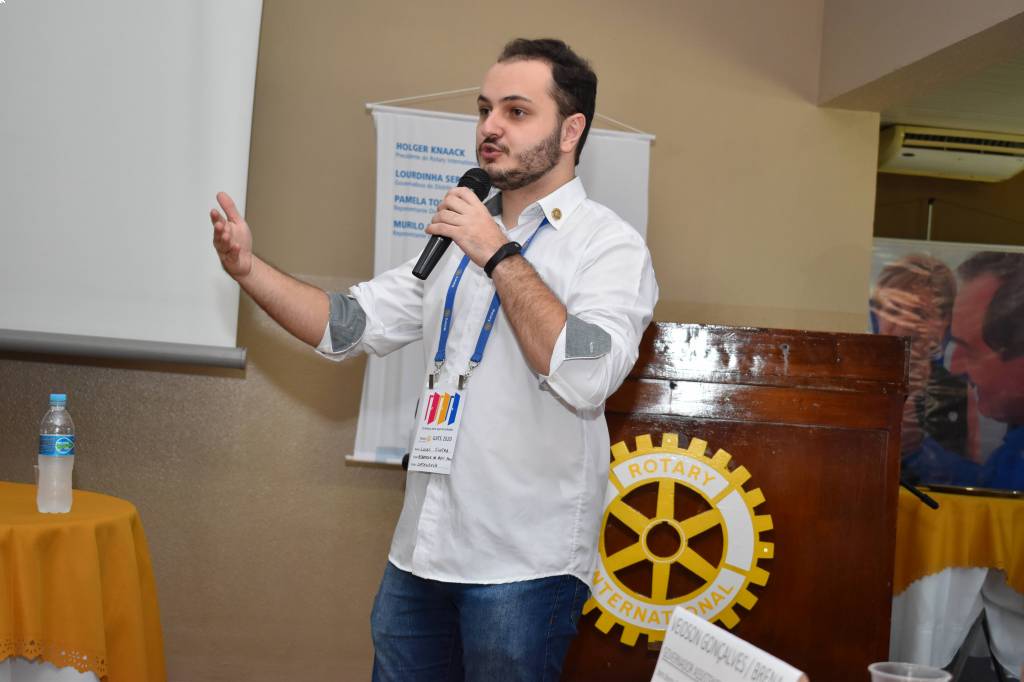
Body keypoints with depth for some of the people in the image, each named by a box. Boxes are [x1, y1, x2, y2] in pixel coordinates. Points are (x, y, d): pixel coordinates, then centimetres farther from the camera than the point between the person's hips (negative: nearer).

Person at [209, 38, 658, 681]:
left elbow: (585, 377, -24)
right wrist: (249, 268, -4)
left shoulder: (610, 243, -8)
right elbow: (348, 325, 10)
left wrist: (499, 255, -19)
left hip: (523, 563, -6)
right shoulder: (461, 234, 14)